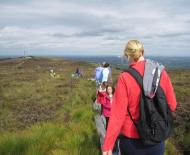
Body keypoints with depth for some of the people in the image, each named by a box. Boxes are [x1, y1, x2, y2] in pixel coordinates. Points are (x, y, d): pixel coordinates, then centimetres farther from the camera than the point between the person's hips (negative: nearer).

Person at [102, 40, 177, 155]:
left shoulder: (125, 78, -19)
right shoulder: (161, 72, -9)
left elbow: (118, 115, -18)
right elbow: (172, 105, 0)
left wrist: (108, 146, -8)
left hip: (132, 141, -2)